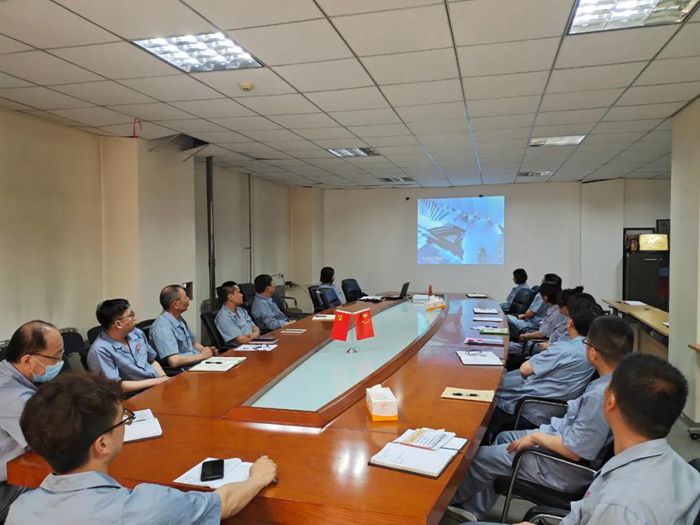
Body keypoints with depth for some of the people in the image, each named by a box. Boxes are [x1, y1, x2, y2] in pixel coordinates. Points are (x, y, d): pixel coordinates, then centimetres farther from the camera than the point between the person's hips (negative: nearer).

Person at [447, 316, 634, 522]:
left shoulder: (601, 396, -35)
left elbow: (575, 451, -30)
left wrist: (536, 437, -15)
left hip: (565, 469, -9)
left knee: (479, 457, 3)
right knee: (503, 438, 22)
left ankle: (455, 498, 34)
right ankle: (474, 509, 31)